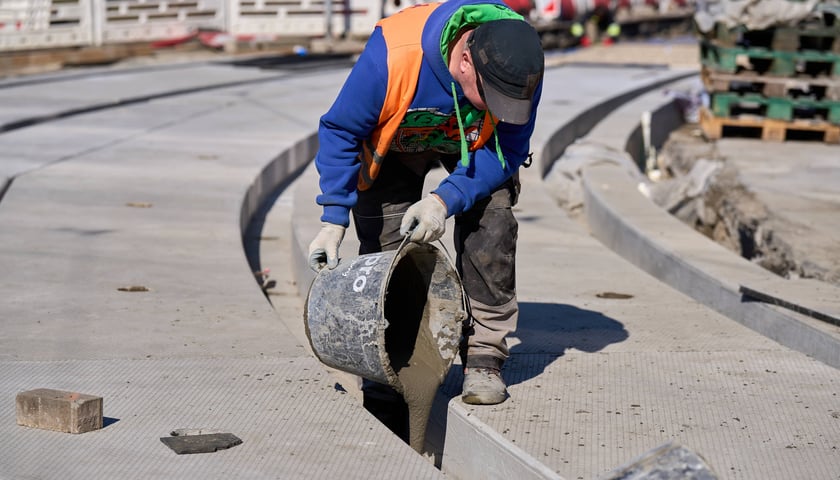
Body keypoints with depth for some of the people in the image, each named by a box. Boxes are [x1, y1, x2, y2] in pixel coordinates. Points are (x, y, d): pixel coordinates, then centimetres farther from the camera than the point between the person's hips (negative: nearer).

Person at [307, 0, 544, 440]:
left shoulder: (520, 70, -35)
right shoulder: (391, 56, -42)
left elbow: (507, 152, -22)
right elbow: (340, 131, -26)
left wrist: (445, 200, -36)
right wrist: (334, 220, -29)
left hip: (475, 147, 1)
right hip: (396, 144, -1)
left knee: (491, 223, -20)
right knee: (385, 249, -10)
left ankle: (483, 359, -10)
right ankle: (385, 380, 2)